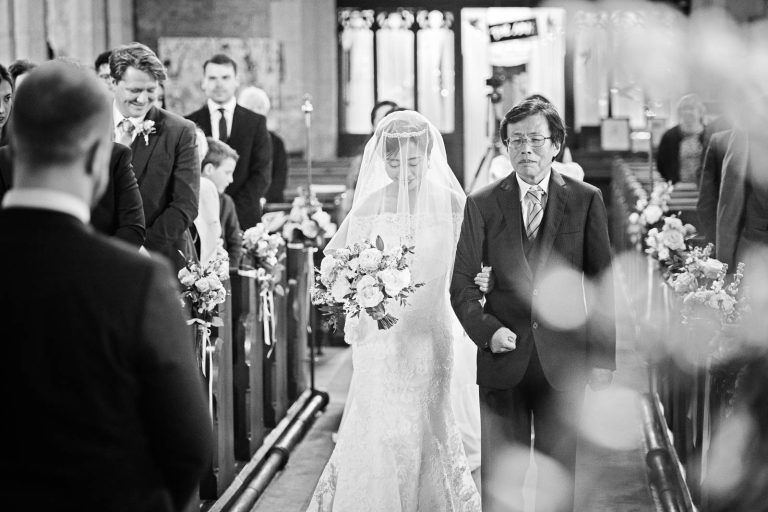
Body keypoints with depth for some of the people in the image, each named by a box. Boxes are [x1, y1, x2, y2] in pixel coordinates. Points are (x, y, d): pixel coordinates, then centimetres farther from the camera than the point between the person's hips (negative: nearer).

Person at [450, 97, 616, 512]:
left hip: (563, 360, 0)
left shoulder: (586, 200, 2)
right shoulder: (481, 205, 3)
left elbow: (602, 282, 2)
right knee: (500, 477, 4)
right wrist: (486, 330, -12)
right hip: (503, 357, 0)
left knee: (559, 475, 10)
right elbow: (461, 281, 4)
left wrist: (604, 357, -1)